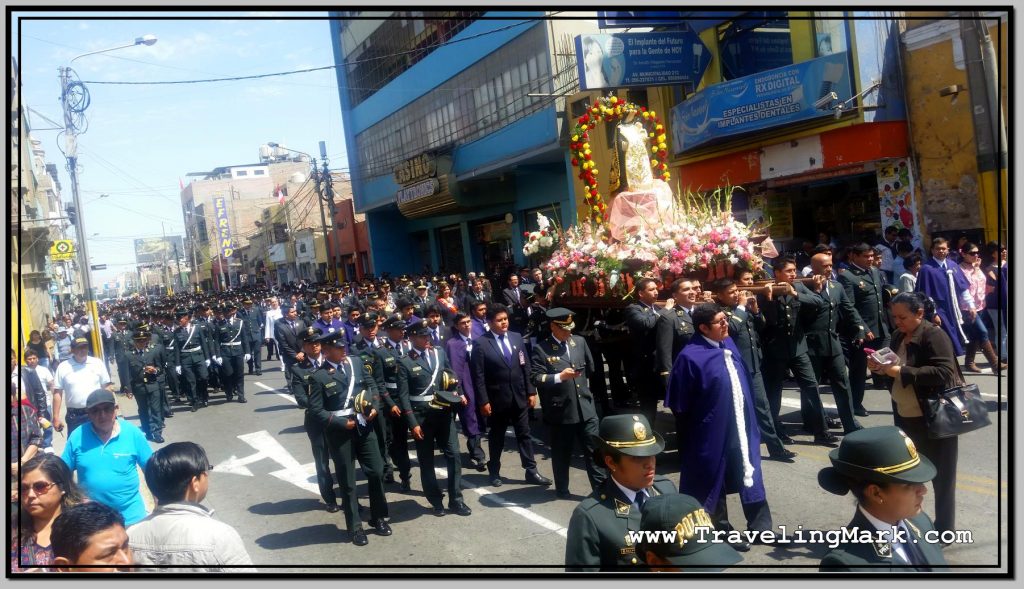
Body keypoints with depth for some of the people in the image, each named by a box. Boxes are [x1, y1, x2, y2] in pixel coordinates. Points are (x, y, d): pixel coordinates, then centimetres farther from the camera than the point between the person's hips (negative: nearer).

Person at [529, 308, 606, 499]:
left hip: (585, 407, 4)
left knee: (595, 449, 5)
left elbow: (590, 368, 21)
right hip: (560, 410, -4)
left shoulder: (580, 341, 8)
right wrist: (559, 377, -24)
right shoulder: (540, 349, -9)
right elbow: (535, 378, -16)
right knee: (562, 453, 10)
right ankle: (562, 489, 26)